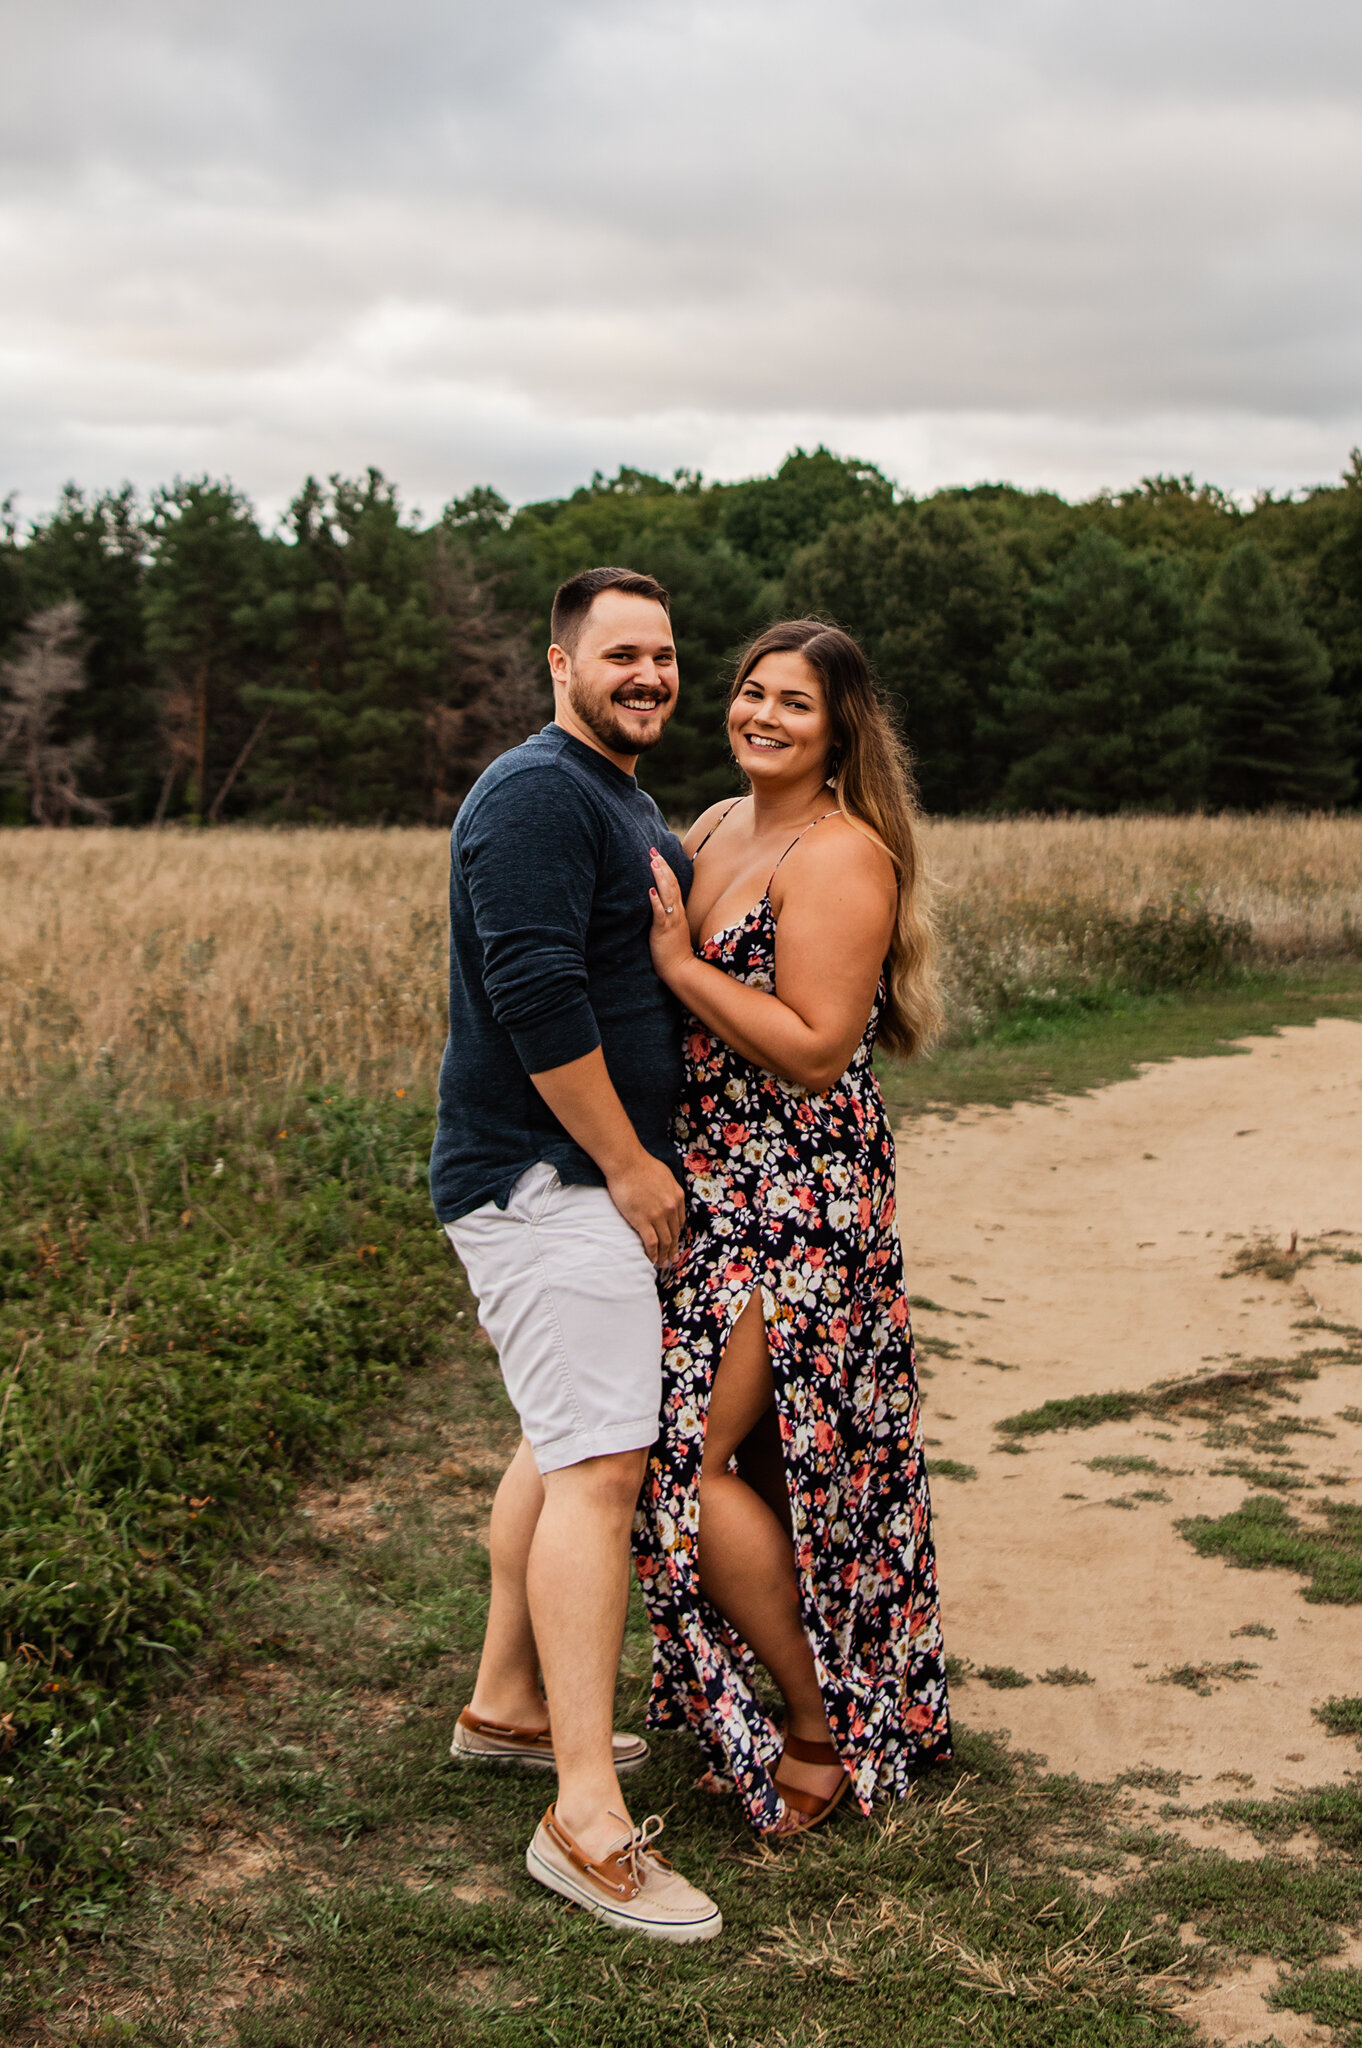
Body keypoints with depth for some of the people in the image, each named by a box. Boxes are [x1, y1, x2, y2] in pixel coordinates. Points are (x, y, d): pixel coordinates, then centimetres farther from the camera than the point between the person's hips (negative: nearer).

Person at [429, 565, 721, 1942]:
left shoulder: (626, 803, 19)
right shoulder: (537, 795, -15)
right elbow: (535, 996, -24)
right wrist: (631, 1163, -18)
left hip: (585, 1176, 11)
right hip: (547, 1179, -11)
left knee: (563, 1443, 19)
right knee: (598, 1467, -14)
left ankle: (506, 1703, 33)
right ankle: (586, 1819, -12)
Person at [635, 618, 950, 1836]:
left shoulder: (840, 855, -14)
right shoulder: (717, 828, 13)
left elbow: (816, 1051, -21)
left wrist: (679, 961, -19)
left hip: (797, 1207, -8)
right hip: (718, 1194, 8)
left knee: (697, 1456, -8)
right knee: (757, 1460, 12)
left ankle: (824, 1734, 9)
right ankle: (812, 1718, 26)